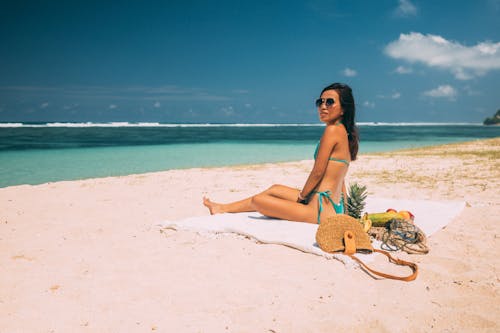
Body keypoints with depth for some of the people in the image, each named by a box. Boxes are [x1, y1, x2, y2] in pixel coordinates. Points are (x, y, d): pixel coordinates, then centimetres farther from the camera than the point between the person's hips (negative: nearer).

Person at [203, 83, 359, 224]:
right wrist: (344, 210, 22)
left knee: (257, 200, 1)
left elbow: (317, 172, -16)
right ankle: (223, 208, 40)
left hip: (322, 210, -10)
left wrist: (301, 196, 1)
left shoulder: (333, 130, -17)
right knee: (275, 189, 26)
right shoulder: (344, 132, 12)